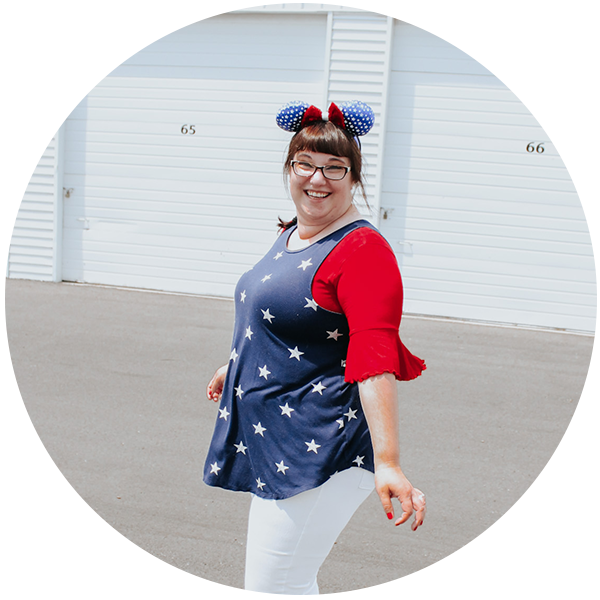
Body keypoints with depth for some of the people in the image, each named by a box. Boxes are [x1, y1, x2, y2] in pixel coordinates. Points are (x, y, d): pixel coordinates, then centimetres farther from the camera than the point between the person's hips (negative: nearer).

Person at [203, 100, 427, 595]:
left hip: (320, 451, -9)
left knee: (273, 586, -3)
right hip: (270, 436, 9)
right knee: (295, 579, 21)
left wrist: (387, 462, -31)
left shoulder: (362, 248, -17)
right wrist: (235, 367, 39)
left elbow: (374, 361, -26)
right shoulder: (292, 235, 10)